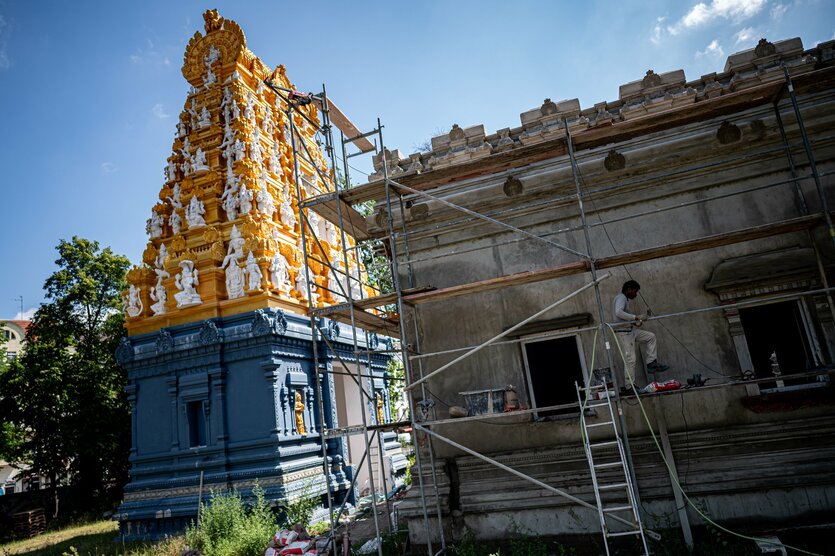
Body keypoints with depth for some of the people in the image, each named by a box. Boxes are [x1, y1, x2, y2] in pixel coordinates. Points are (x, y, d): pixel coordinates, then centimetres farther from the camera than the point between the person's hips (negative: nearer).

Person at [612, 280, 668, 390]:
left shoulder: (624, 299, 19)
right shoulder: (621, 297, -12)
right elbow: (618, 312, -30)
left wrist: (635, 323, 5)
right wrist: (636, 317, -26)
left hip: (630, 330, 10)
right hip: (623, 332, -10)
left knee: (651, 336, 13)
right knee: (630, 358, -7)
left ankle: (651, 363, 10)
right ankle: (628, 386, 0)